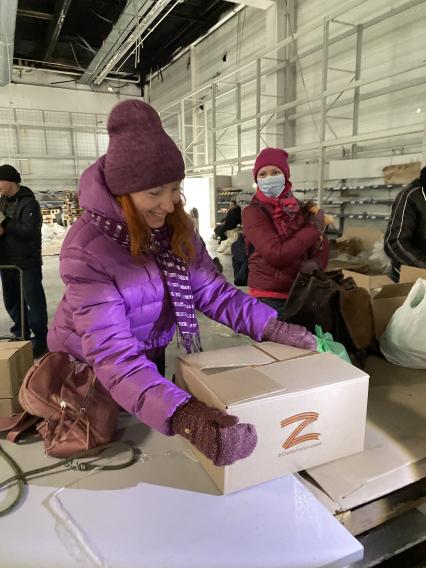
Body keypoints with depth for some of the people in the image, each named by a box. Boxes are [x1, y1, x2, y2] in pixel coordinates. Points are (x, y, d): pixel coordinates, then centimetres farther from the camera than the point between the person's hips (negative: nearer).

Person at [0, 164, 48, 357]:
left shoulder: (28, 203, -11)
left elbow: (29, 231, -23)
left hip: (27, 262, -8)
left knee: (34, 301, -1)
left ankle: (40, 339, 10)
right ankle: (21, 334, 32)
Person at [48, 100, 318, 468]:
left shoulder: (176, 227, -14)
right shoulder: (87, 250, -35)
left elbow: (212, 291, -12)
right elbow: (113, 355, -42)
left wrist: (273, 328, -24)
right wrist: (183, 416, -55)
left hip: (150, 354, 5)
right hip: (87, 367, -5)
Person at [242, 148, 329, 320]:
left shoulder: (299, 208, 8)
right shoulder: (252, 212, -9)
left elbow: (322, 246, 7)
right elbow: (276, 254, -21)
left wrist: (316, 263, -16)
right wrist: (313, 229, -10)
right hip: (269, 298, -5)